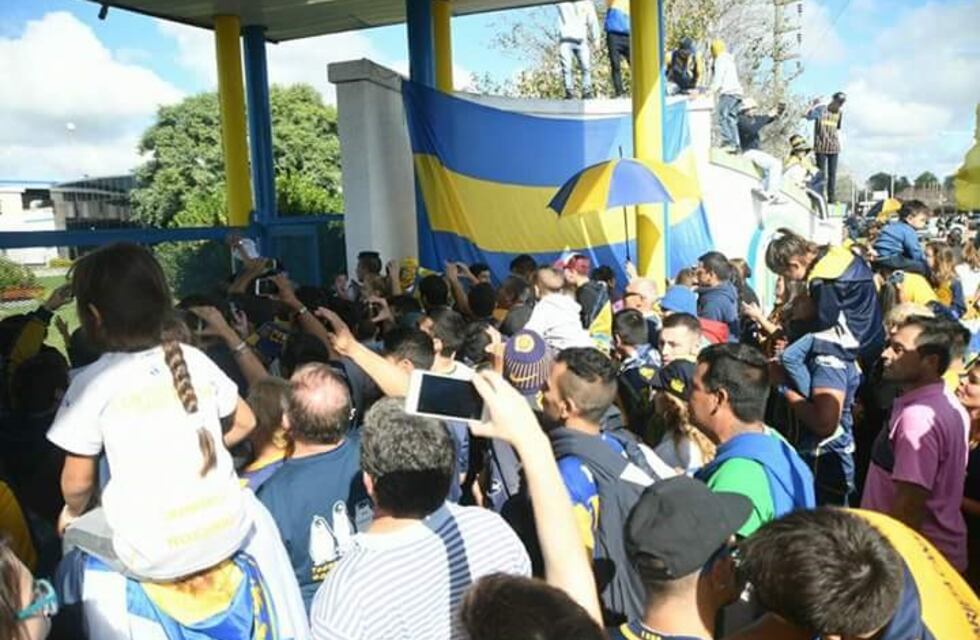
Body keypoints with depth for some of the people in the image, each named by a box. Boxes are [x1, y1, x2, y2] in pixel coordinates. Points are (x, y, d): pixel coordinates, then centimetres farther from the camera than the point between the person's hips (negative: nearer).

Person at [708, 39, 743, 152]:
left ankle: (728, 142, -20)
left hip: (728, 92, -9)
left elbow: (719, 78, -15)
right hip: (736, 92, 9)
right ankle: (735, 144, 6)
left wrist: (712, 90, -23)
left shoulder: (720, 60, -3)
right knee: (732, 119, 8)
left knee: (721, 115, -12)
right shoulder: (730, 60, 26)